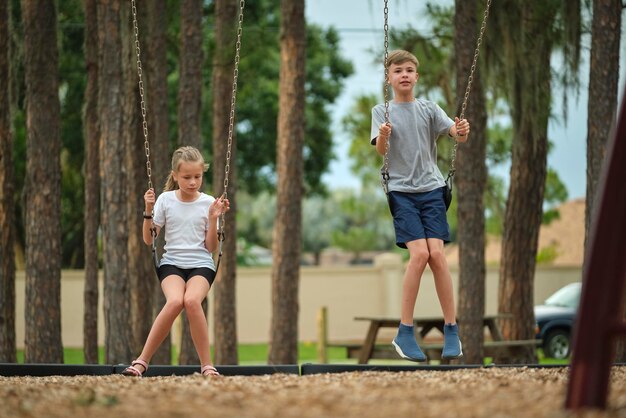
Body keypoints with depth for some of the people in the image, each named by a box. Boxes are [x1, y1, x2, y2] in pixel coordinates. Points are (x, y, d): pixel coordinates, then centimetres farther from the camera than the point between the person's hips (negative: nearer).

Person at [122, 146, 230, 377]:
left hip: (201, 264, 0)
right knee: (174, 301, -33)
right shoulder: (165, 200, 3)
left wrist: (213, 218, -8)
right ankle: (142, 361, -23)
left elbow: (211, 247, 4)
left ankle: (207, 365, -22)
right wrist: (149, 210, -7)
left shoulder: (208, 203, 3)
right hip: (172, 262, 0)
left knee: (192, 300, -33)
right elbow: (148, 240, 6)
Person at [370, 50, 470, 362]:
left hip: (431, 188, 2)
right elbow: (380, 149, -10)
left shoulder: (429, 109, 9)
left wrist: (462, 132, -28)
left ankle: (452, 331, -1)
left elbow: (456, 134, -4)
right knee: (419, 254, -17)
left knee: (436, 254, -11)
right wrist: (383, 136, -34)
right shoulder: (381, 111, 5)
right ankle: (405, 333, -8)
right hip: (401, 190, -2)